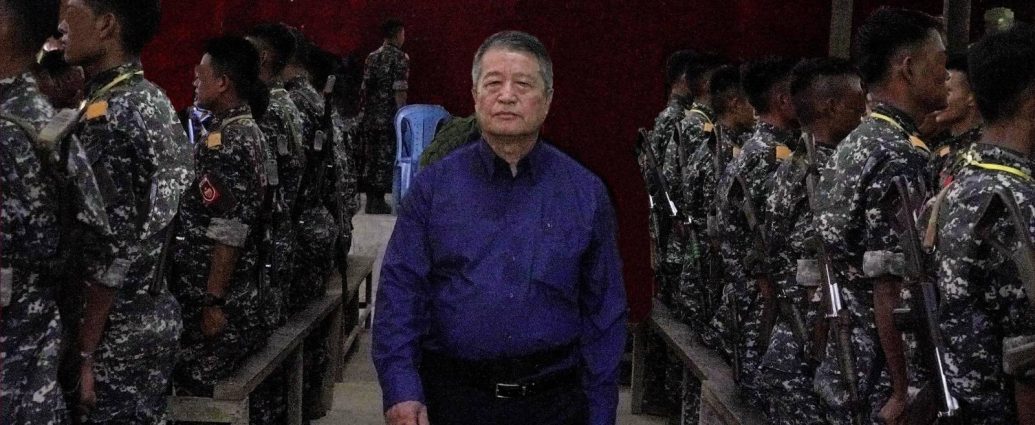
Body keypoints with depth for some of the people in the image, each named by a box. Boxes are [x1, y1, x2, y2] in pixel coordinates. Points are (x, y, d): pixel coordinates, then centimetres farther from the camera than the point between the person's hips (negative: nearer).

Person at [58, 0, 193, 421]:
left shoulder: (104, 116, -19)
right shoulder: (156, 101, 9)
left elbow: (112, 247, -22)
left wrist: (83, 353, -18)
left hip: (114, 332, -9)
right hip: (157, 318, 9)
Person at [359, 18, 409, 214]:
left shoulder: (372, 57, 10)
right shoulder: (400, 58, -9)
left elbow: (365, 88, 12)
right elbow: (399, 91, -14)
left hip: (369, 116, 6)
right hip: (388, 117, -6)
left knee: (369, 156, 10)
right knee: (385, 158, -1)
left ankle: (371, 200, 15)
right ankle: (378, 202, 0)